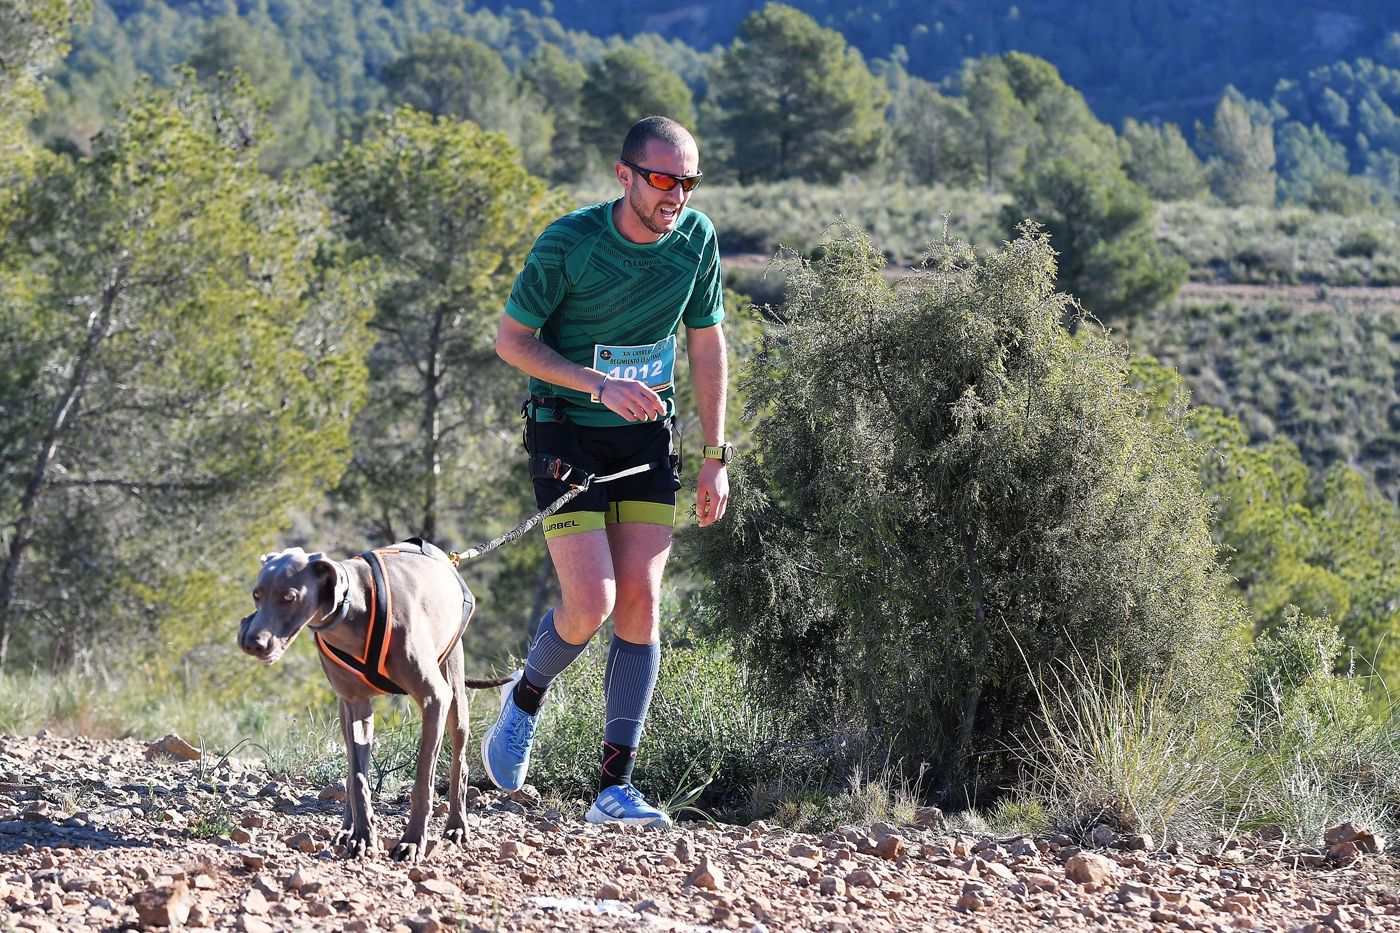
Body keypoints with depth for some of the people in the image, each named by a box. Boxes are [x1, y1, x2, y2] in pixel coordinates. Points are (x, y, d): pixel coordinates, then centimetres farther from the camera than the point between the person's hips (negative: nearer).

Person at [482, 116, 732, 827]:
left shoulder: (696, 237, -4)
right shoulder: (569, 243, -18)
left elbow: (706, 343, 7)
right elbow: (510, 339, -11)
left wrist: (716, 458, 6)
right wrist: (600, 385, -23)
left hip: (646, 435, 4)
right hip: (566, 432, -4)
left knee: (640, 601, -4)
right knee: (591, 603, -14)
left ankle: (615, 788, 0)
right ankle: (525, 700, 20)